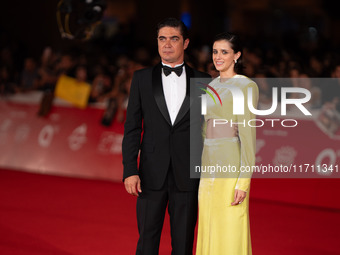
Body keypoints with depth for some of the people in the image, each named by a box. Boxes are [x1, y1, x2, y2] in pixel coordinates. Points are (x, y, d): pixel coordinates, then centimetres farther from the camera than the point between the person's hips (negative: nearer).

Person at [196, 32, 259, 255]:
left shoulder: (247, 86, -7)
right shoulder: (211, 87, 15)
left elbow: (248, 134, -12)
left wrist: (244, 181, -17)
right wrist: (200, 177, 16)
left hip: (232, 169, -7)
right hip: (209, 169, 7)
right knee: (208, 235, 10)